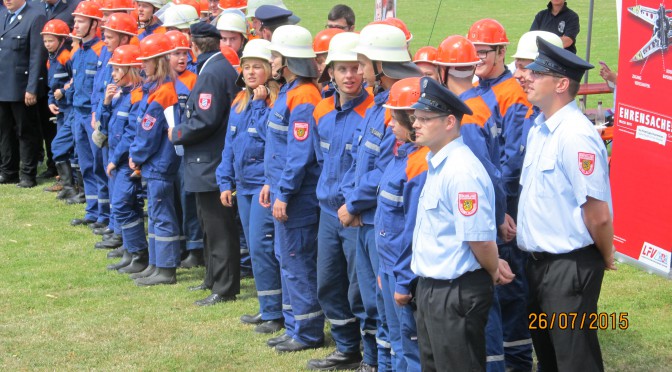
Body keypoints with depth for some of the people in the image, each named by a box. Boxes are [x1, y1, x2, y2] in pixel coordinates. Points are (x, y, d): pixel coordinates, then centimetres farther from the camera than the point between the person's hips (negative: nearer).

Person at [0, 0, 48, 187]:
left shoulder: (35, 17, -11)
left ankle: (27, 175, 11)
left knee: (26, 132, 4)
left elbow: (37, 56, -13)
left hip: (21, 88, -6)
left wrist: (32, 89, -16)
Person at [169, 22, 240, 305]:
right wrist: (181, 130, 13)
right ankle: (214, 279, 29)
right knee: (211, 225, 19)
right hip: (211, 162, 10)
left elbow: (204, 121, -24)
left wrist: (177, 135, -10)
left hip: (209, 164, -10)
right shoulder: (224, 68, 12)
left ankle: (225, 289, 0)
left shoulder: (211, 74, -19)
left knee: (218, 228, -4)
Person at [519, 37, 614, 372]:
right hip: (539, 262, 9)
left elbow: (598, 214, -21)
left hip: (570, 266, -9)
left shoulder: (575, 136, -23)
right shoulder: (539, 128, 6)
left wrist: (605, 257, -8)